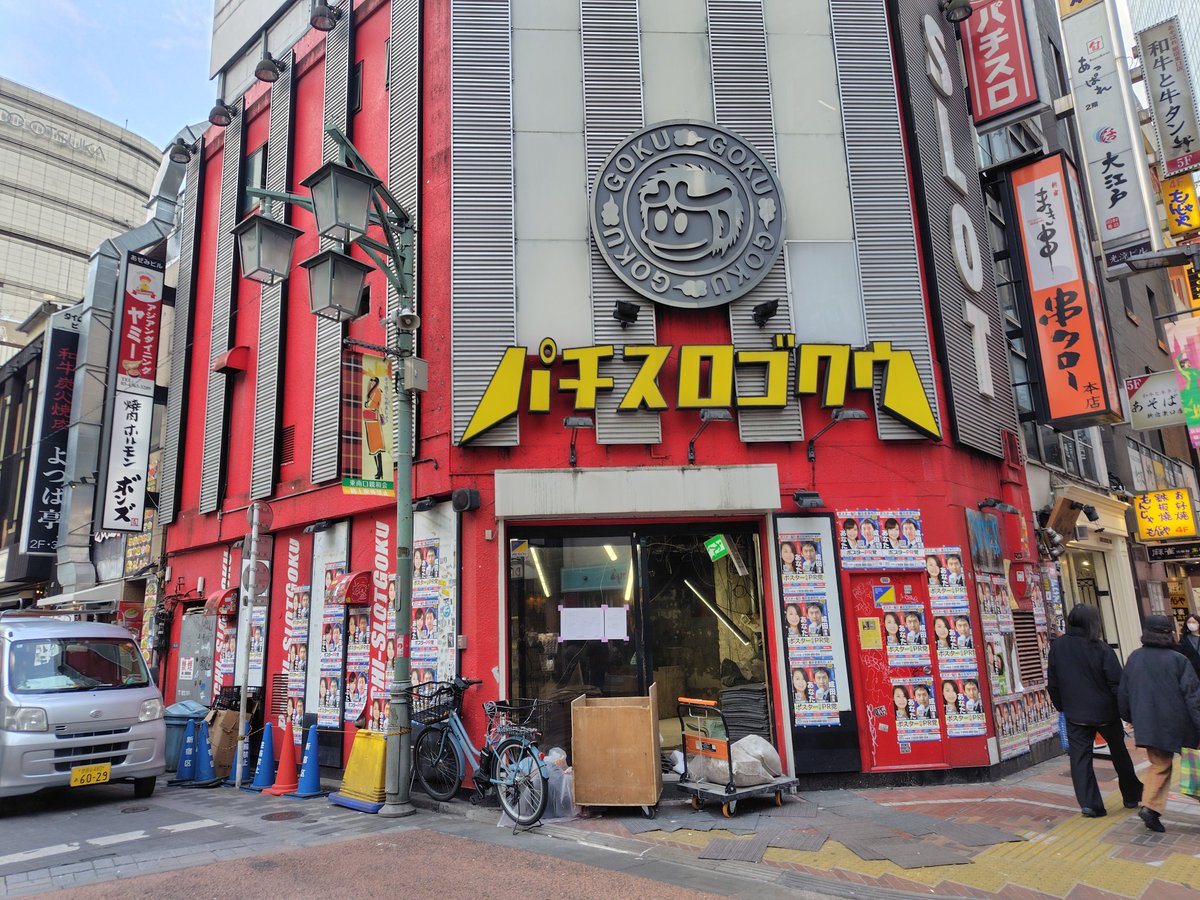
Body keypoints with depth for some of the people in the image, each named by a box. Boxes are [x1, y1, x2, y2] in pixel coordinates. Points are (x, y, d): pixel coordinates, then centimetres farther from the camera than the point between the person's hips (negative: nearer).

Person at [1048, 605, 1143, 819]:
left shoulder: (1057, 647, -4)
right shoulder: (1101, 648, -15)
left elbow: (1052, 683, 4)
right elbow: (1116, 683, -13)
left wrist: (1062, 706, 16)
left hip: (1075, 714, 1)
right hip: (1105, 712, -1)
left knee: (1080, 758, 5)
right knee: (1119, 754, 19)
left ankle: (1089, 803, -2)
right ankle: (1132, 796, 34)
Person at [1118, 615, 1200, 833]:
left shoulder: (1134, 658, 4)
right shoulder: (1178, 660, -10)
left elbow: (1123, 693, 11)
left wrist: (1130, 717, 25)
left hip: (1147, 725, 4)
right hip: (1176, 724, -4)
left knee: (1159, 766, 13)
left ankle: (1150, 805, 1)